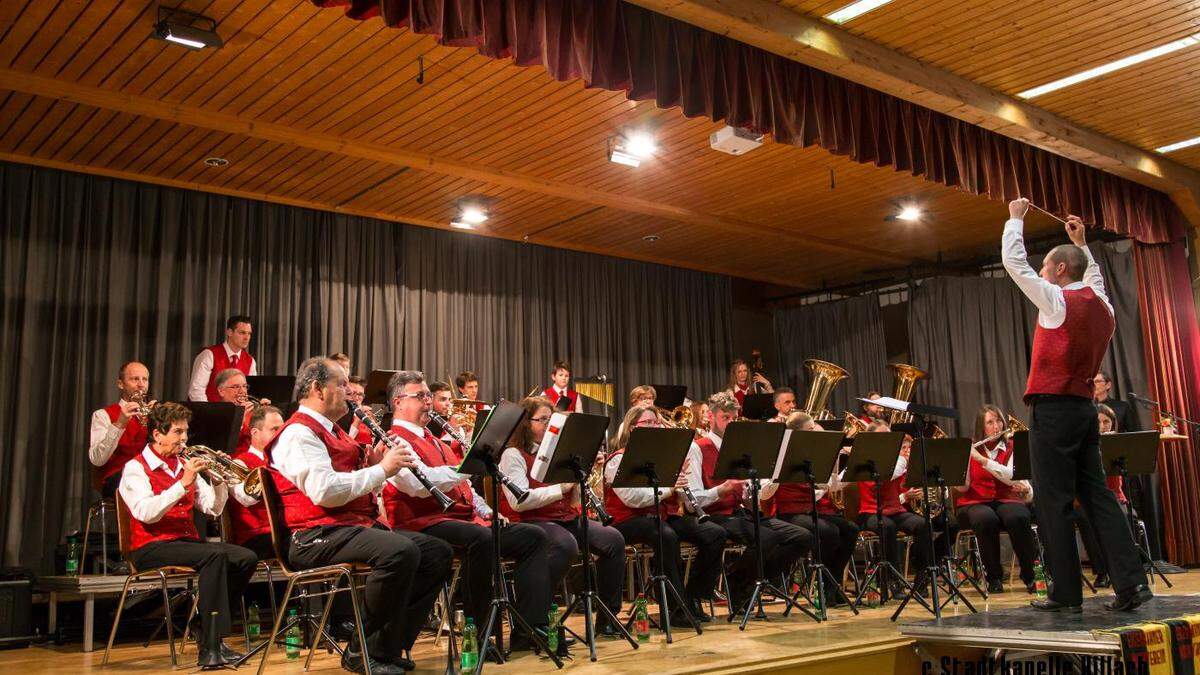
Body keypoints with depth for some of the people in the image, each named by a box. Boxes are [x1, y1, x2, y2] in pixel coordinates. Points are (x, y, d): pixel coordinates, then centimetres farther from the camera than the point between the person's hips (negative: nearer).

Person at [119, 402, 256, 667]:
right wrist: (183, 484, -25)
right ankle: (210, 647, -31)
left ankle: (208, 630, -1)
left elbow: (213, 509, 14)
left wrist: (218, 478, -3)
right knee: (214, 554, -32)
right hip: (151, 548, -7)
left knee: (246, 558, -14)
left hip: (188, 542, 7)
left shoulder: (185, 466, 17)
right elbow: (146, 513, -20)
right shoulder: (135, 468, -2)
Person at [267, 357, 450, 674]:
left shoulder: (331, 431, 23)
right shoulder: (298, 433, -9)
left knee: (438, 552, 0)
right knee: (401, 551, -33)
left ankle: (392, 645, 2)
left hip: (359, 525, 10)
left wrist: (372, 463, 4)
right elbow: (325, 491, -24)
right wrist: (382, 469, -16)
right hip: (318, 535, -10)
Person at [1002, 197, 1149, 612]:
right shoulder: (1102, 307, 12)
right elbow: (1094, 278, 36)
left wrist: (1016, 217, 7)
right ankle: (1131, 582, 4)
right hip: (1085, 407, 8)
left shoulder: (1058, 301, -9)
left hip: (1052, 407, -8)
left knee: (1053, 502, -4)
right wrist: (1082, 244, 39)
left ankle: (1067, 594, -2)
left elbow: (1014, 262, -6)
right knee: (1096, 496, 9)